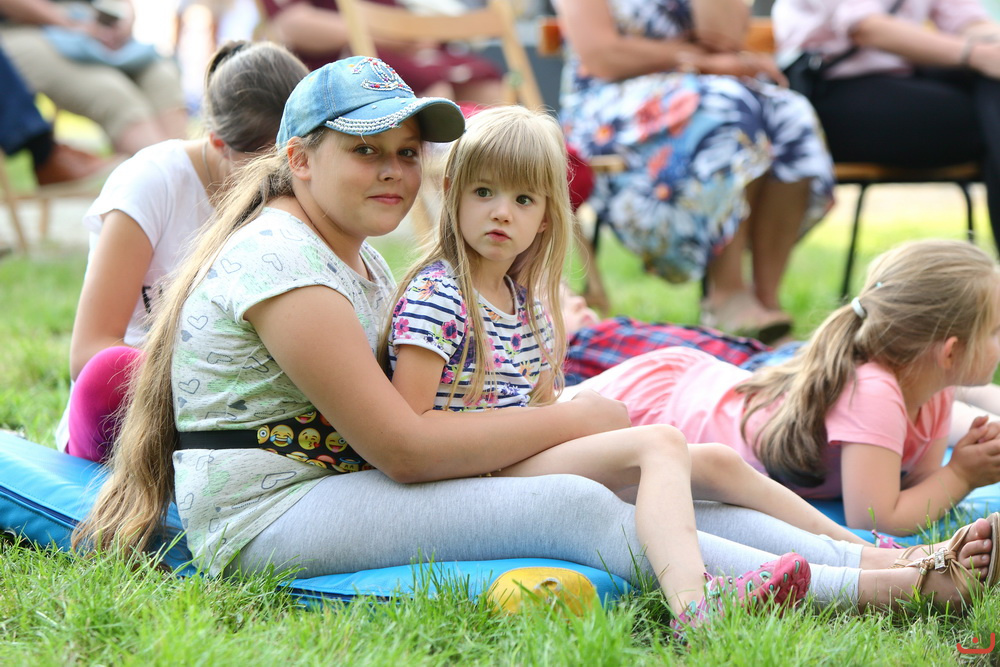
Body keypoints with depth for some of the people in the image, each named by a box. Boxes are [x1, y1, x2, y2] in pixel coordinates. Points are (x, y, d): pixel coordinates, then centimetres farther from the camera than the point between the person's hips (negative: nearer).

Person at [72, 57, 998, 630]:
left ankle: (907, 559, -16)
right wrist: (572, 419, -10)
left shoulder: (361, 264, 17)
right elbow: (402, 446, -20)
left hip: (339, 487, 9)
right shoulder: (281, 260, -15)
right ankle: (892, 587, -29)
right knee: (575, 507, -24)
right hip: (265, 520, -9)